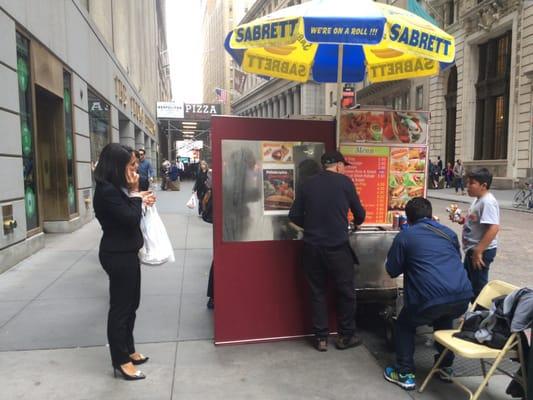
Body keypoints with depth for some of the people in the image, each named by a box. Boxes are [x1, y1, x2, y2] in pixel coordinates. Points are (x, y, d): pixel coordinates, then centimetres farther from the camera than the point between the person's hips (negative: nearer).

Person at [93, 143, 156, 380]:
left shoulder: (117, 188, 10)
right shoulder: (107, 191, -21)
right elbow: (131, 218, -24)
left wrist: (140, 200, 0)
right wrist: (135, 193, -14)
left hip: (126, 252, 10)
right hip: (118, 255, -10)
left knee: (131, 303, 19)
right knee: (120, 306, 2)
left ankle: (128, 350, 34)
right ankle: (120, 362, 16)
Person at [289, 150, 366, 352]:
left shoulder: (307, 183, 6)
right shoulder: (344, 182, -2)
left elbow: (294, 216, 5)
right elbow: (359, 212, 6)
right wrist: (357, 222, 29)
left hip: (312, 246, 3)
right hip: (337, 246, -3)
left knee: (318, 292, 14)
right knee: (346, 291, 13)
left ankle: (321, 338, 21)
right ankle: (346, 336, 25)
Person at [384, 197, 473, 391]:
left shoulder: (404, 236, 5)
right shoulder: (448, 232, 19)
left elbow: (392, 270, 9)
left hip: (431, 298, -5)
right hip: (463, 295, 5)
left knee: (404, 325, 22)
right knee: (445, 321, 37)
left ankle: (405, 374, 20)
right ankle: (445, 366, 43)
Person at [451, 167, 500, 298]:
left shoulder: (488, 202, -24)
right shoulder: (478, 199, 7)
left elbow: (494, 228, -32)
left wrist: (478, 251, -31)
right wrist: (462, 220, 1)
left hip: (482, 251, -10)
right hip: (472, 249, 10)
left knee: (478, 285, 4)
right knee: (468, 280, 24)